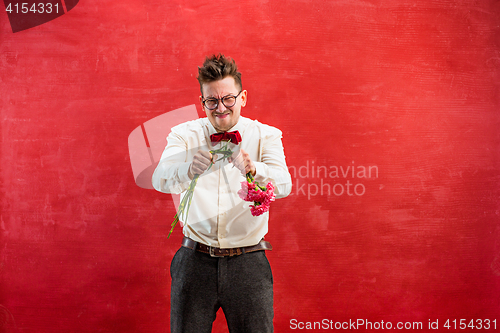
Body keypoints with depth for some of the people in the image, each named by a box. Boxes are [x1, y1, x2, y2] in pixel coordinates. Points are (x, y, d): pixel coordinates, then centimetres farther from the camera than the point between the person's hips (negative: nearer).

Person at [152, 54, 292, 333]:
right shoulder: (184, 135, 4)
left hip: (248, 263, 0)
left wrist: (252, 169, -36)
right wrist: (188, 170, -36)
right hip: (195, 261, 1)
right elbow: (160, 180, -14)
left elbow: (283, 185, -15)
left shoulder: (265, 135, 2)